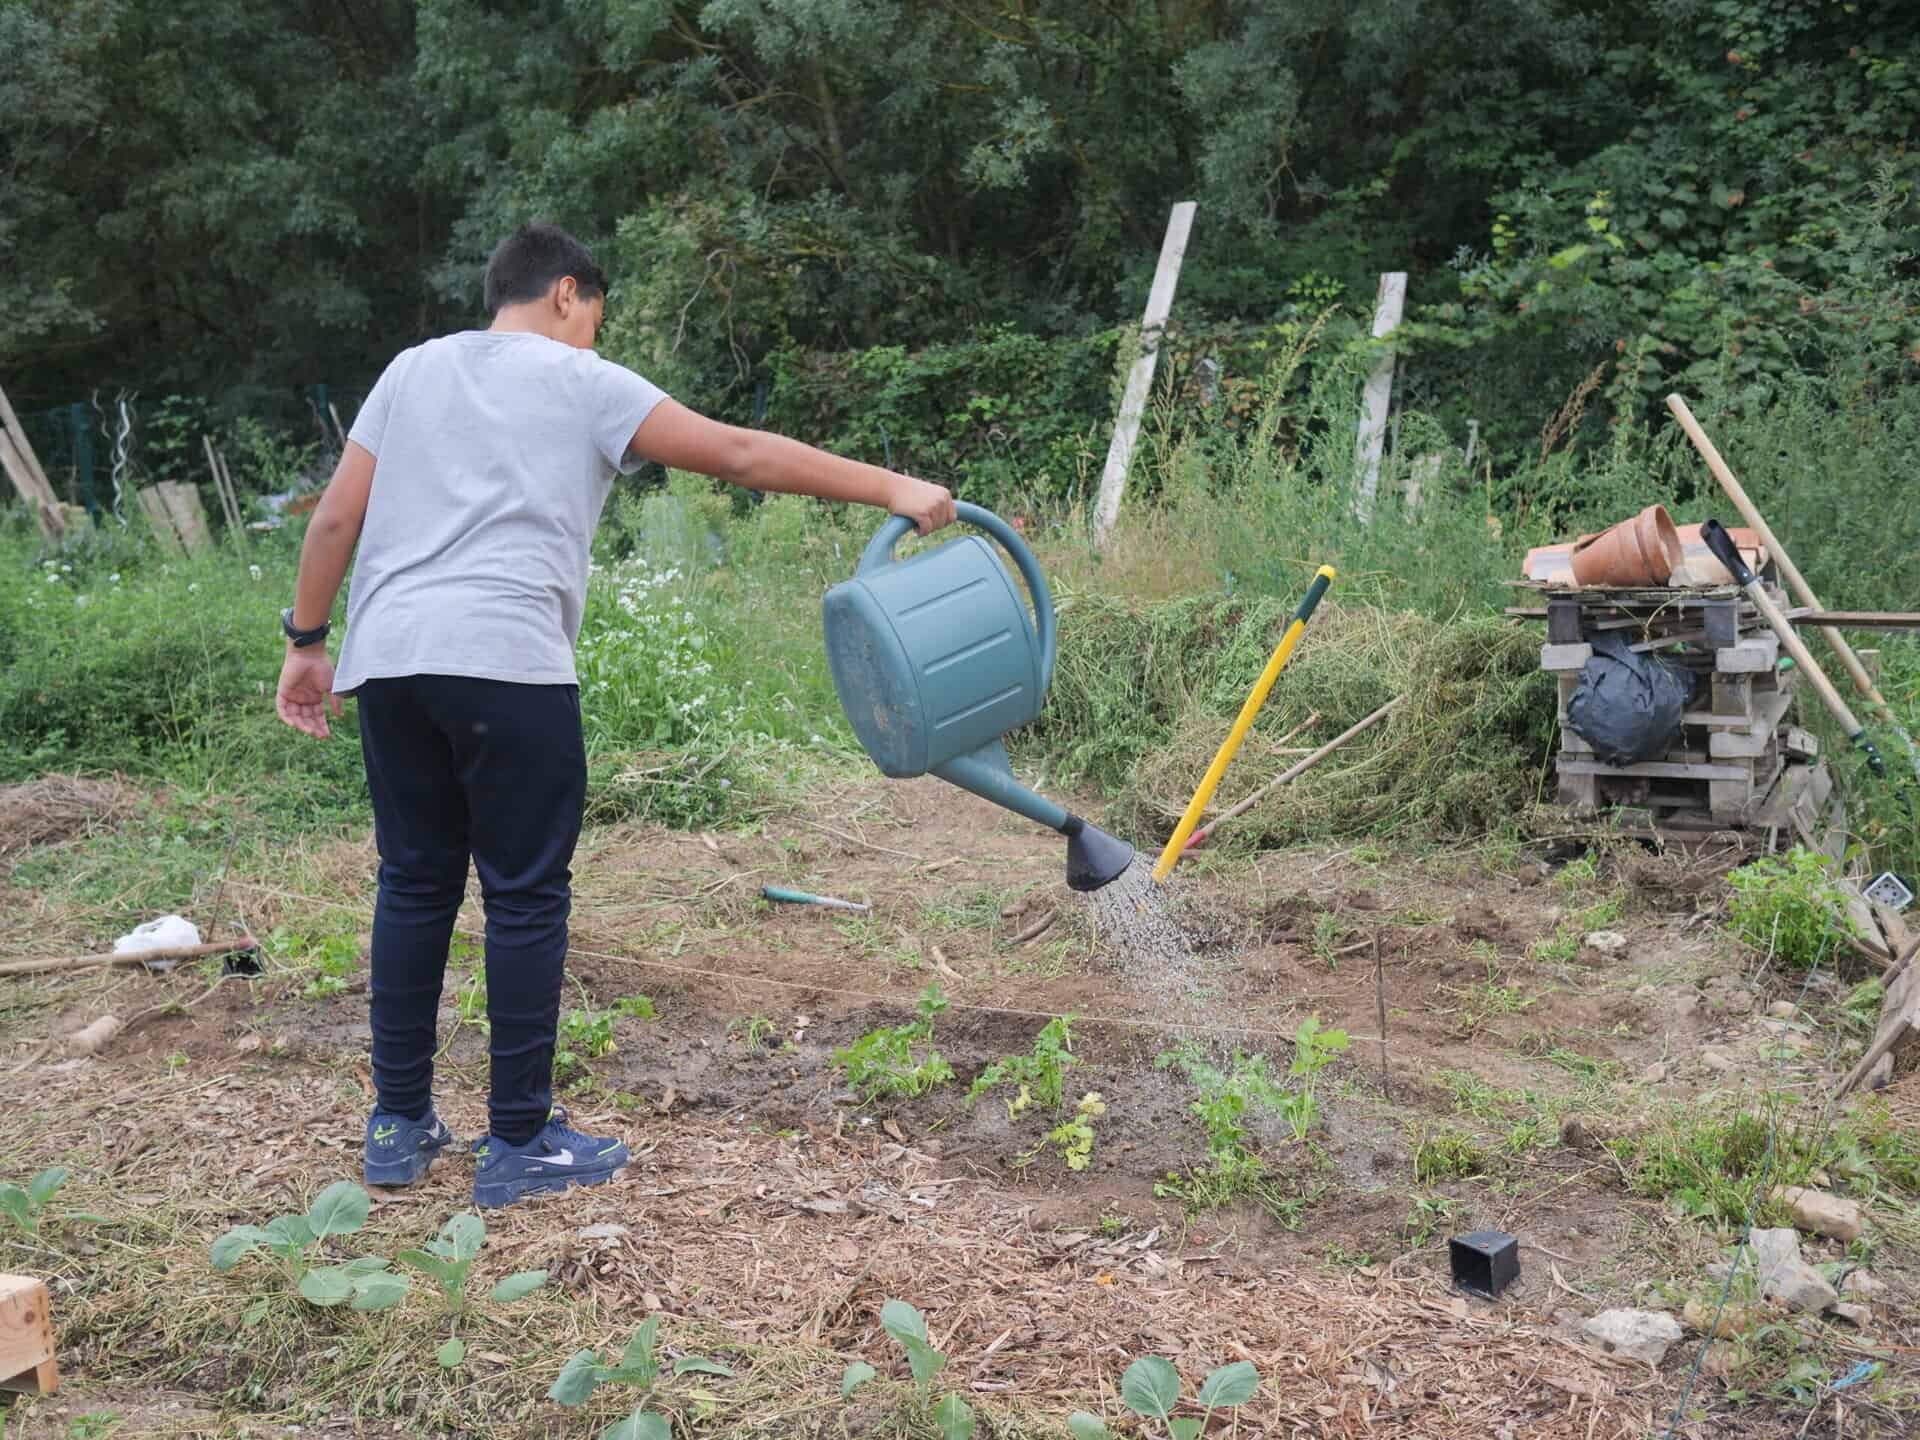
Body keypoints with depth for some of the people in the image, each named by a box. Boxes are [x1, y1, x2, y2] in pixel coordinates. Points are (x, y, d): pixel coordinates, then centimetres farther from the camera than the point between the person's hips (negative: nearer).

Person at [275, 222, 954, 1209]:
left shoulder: (413, 370, 21)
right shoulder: (580, 381, 7)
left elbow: (336, 516, 15)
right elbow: (740, 456, 1)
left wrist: (306, 641, 20)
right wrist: (891, 488, 3)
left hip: (386, 659, 6)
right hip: (505, 665, -6)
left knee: (415, 885, 14)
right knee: (525, 898, 2)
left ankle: (397, 1126, 20)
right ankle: (520, 1144, 8)